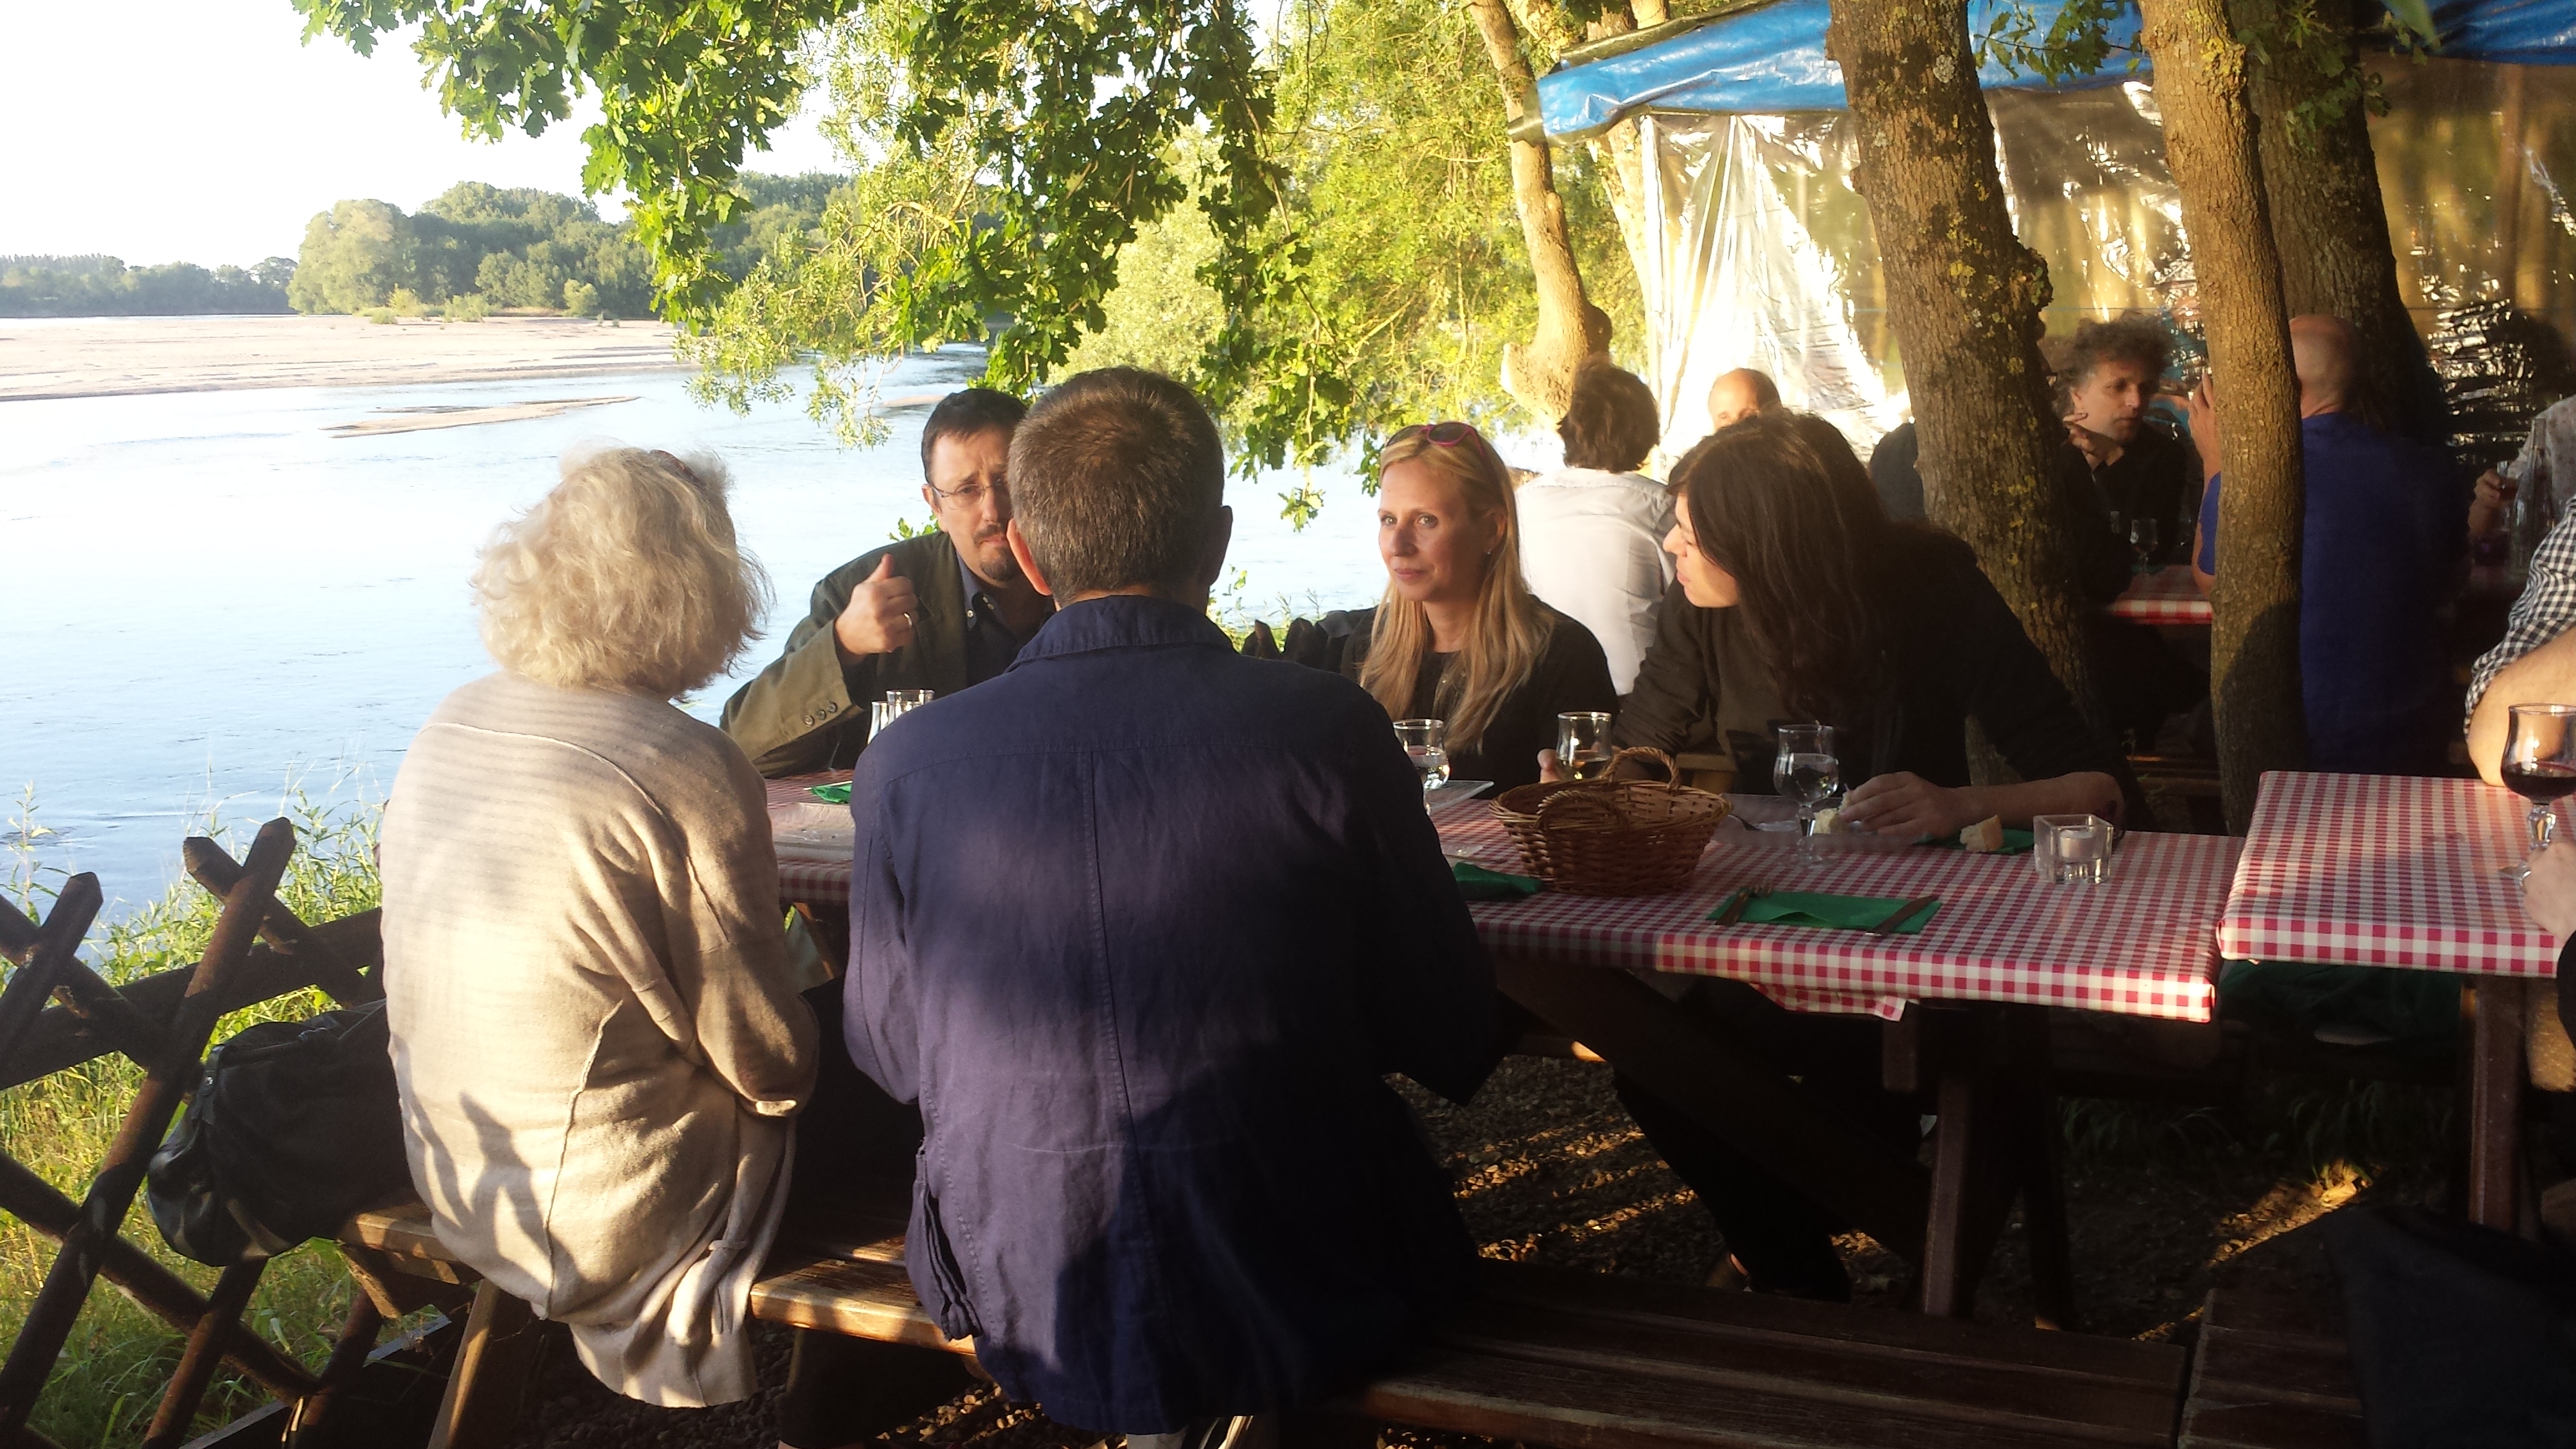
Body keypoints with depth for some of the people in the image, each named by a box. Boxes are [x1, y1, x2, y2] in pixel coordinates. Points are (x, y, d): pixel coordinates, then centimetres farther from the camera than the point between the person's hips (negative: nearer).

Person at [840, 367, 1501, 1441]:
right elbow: (1453, 1048, -6)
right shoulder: (1327, 732, -16)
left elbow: (890, 1054, 3)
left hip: (1025, 1311, 3)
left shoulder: (905, 764, -11)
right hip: (1300, 1305, -2)